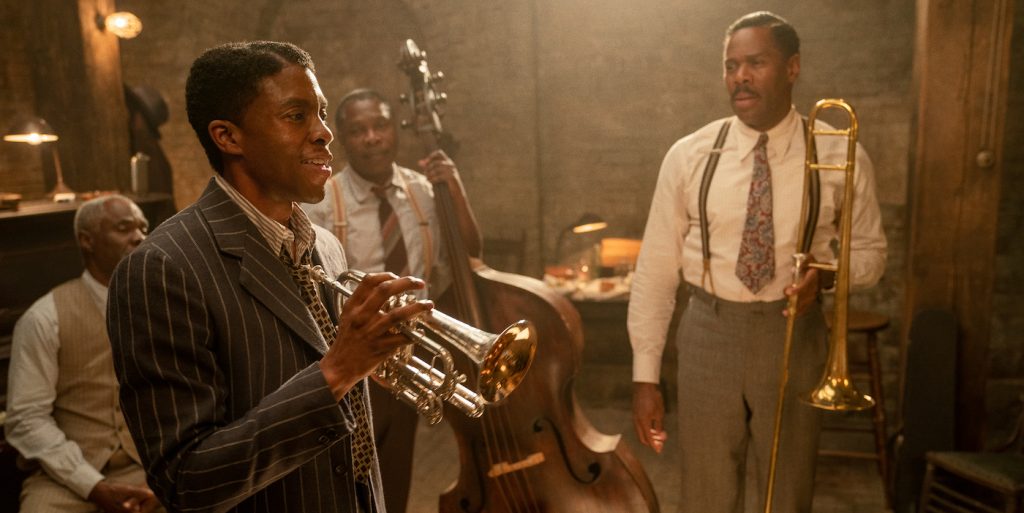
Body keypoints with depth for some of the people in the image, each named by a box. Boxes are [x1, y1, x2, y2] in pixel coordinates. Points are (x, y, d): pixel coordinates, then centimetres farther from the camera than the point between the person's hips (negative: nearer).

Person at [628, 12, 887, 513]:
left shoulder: (841, 157, -3)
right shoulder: (688, 156, -5)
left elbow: (870, 252, 10)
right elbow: (655, 270, -2)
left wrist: (825, 274, -14)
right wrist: (645, 376, -4)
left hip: (793, 338, 1)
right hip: (710, 337, 0)